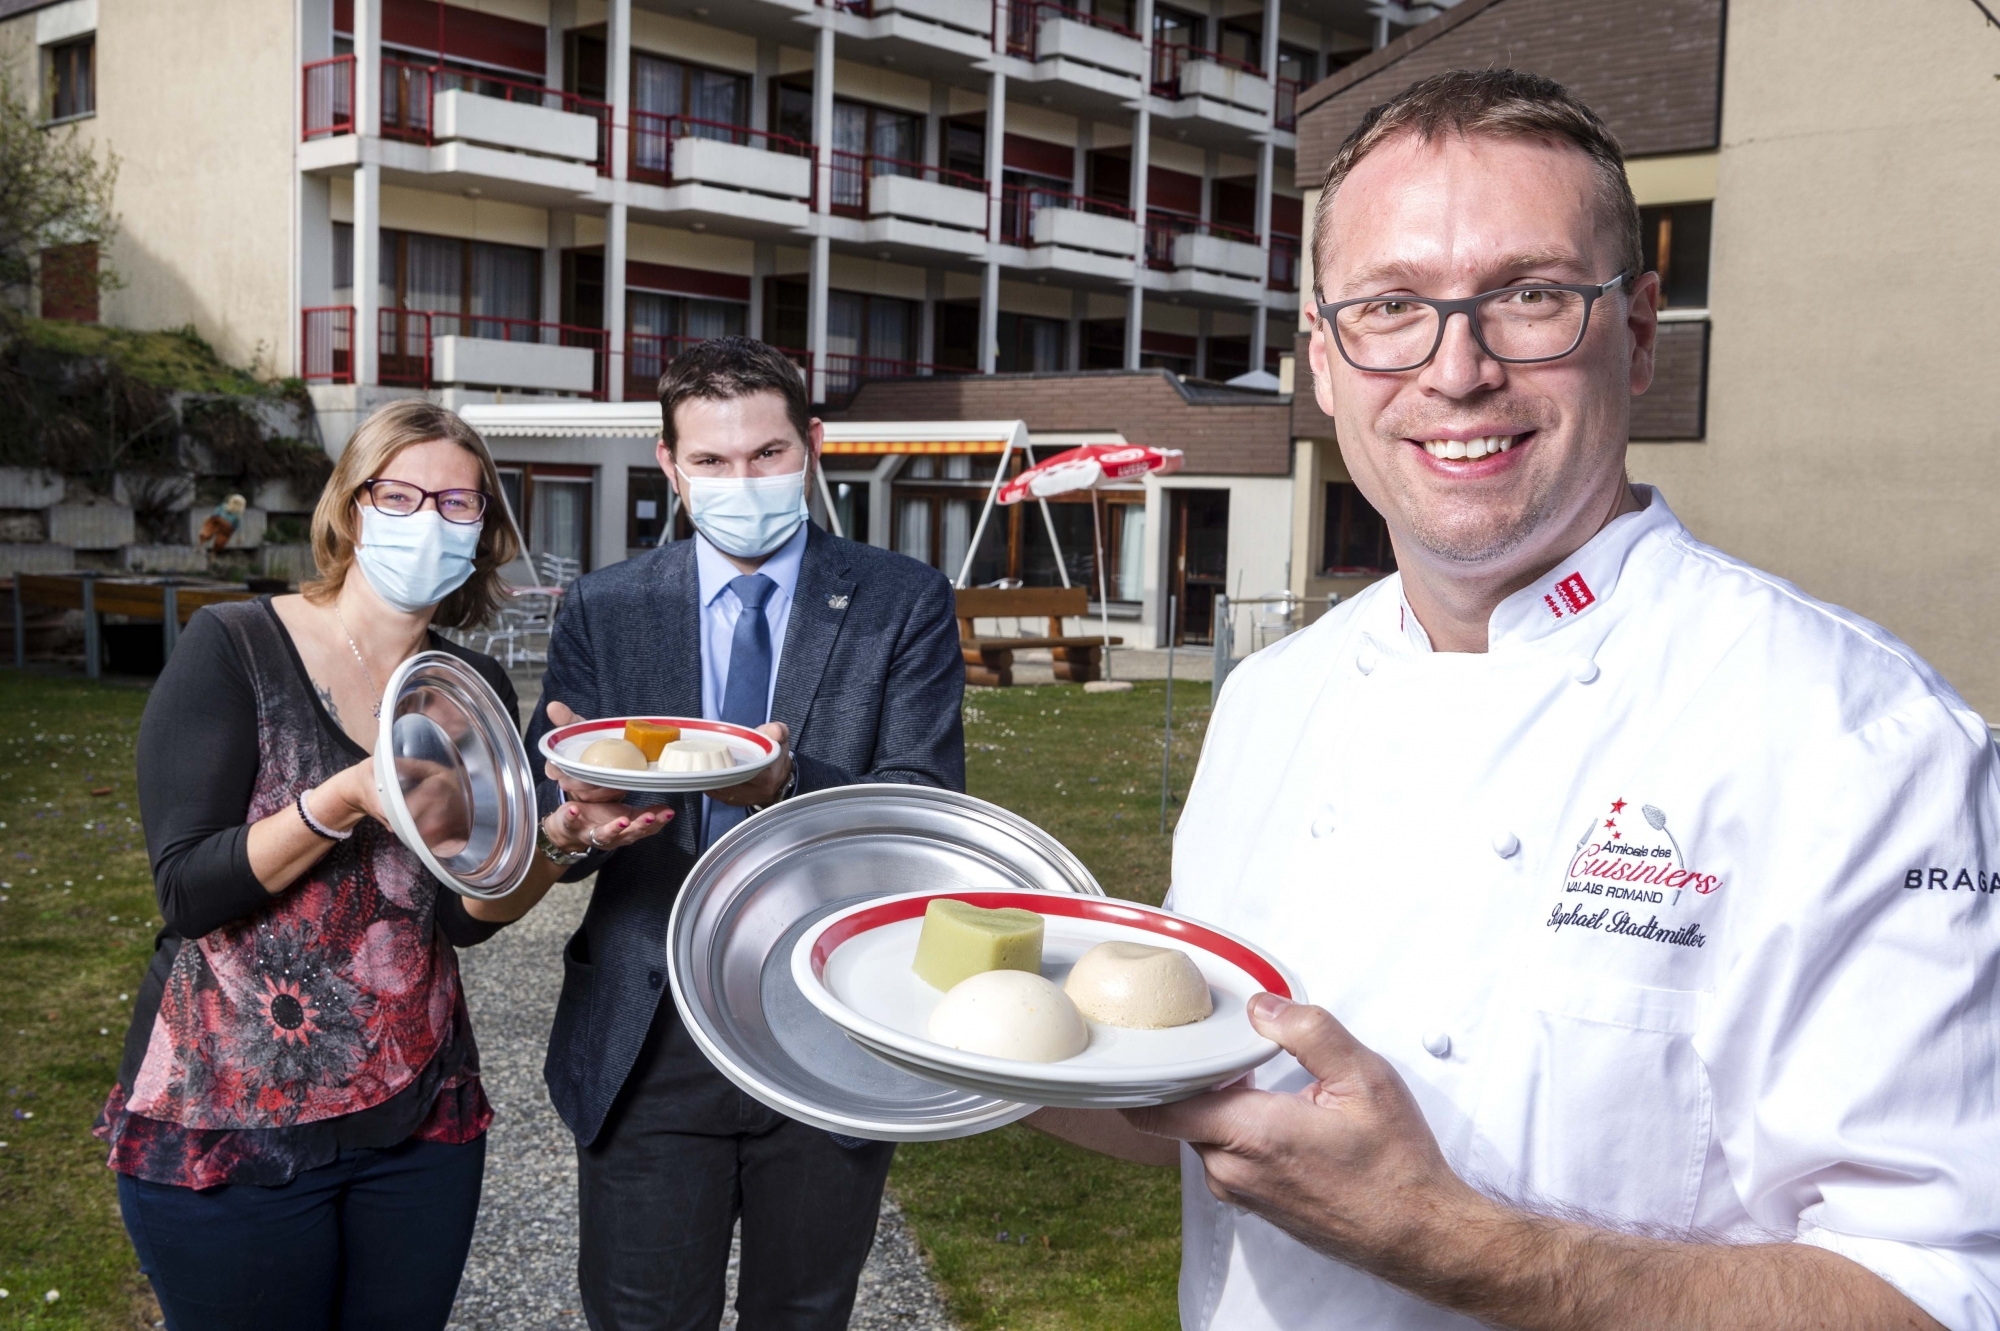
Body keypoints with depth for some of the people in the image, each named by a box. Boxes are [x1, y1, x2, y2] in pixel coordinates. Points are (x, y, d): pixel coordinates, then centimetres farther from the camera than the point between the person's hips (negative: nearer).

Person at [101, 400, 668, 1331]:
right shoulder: (234, 649, -9)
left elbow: (468, 914, -2)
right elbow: (186, 892, -15)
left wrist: (560, 839, -20)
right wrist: (346, 801, -28)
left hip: (420, 1117, 4)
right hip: (225, 1121, -4)